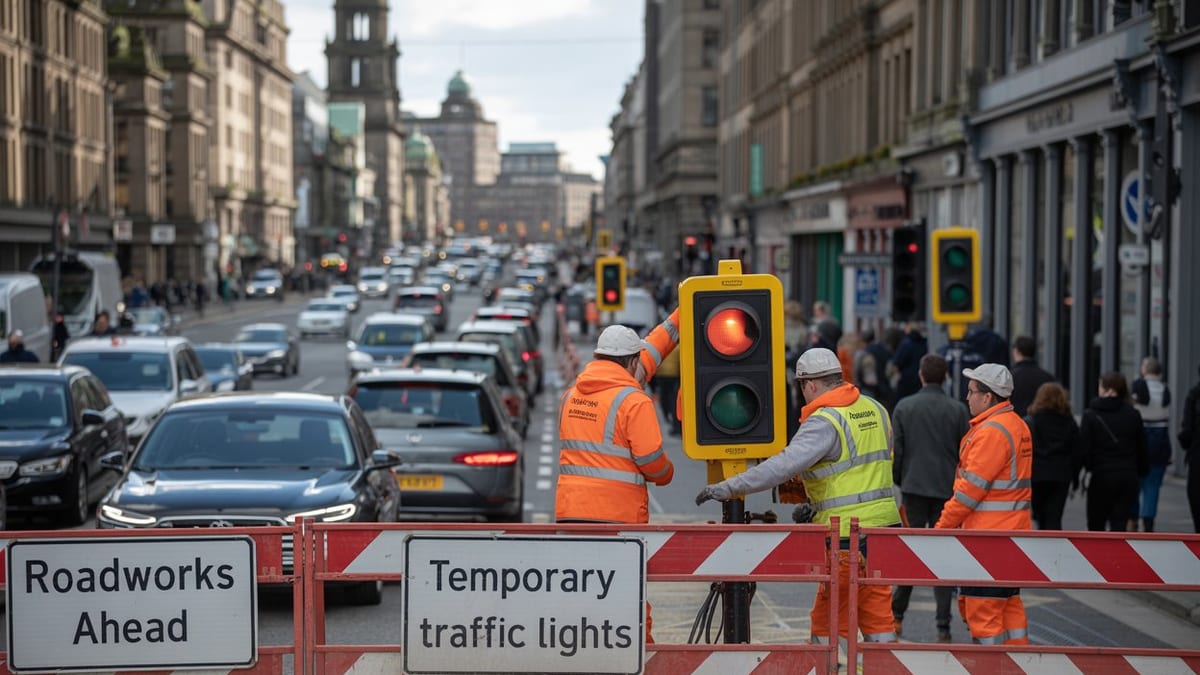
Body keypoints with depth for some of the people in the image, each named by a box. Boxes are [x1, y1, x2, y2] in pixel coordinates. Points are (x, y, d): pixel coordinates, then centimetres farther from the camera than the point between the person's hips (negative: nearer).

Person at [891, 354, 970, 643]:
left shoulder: (904, 407, 0)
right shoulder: (957, 410, -2)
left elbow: (895, 452, 1)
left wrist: (897, 482, 15)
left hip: (913, 487, 1)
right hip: (947, 490, -1)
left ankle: (897, 615, 15)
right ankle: (943, 626, -2)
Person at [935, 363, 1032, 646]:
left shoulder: (992, 431, -15)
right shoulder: (1017, 426, 17)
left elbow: (971, 487, -17)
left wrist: (943, 527, -9)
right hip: (1011, 532, 10)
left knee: (982, 611, -6)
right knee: (1008, 605, 15)